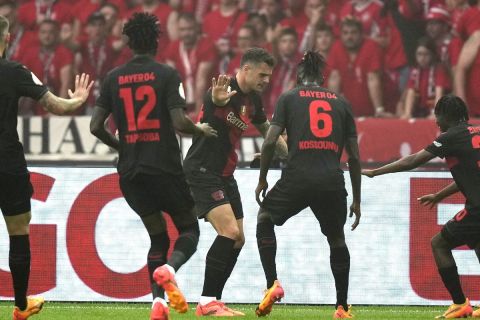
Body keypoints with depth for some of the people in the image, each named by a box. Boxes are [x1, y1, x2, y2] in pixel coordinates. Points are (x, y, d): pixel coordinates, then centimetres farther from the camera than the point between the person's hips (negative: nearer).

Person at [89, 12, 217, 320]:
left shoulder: (114, 78, 5)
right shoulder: (167, 74, -6)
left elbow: (96, 126, 4)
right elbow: (179, 121, -16)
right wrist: (201, 130, 6)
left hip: (130, 172, 4)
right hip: (164, 168, -4)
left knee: (158, 236, 16)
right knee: (189, 229, 12)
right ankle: (169, 268, -21)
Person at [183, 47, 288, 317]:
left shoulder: (254, 99, 8)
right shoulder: (228, 90, -19)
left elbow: (267, 130, 25)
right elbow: (215, 100, -44)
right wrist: (217, 98, -68)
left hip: (225, 175, 10)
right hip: (202, 171, -10)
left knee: (237, 240, 9)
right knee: (229, 231, -20)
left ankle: (213, 301, 17)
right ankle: (207, 303, -16)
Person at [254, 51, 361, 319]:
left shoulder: (289, 98, 10)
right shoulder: (341, 103, 16)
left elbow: (270, 141, 0)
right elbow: (354, 156, 15)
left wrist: (262, 180, 13)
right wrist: (357, 200, 21)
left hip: (297, 178, -2)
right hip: (332, 181, 2)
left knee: (265, 219, 23)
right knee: (337, 239, 22)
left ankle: (272, 283, 7)